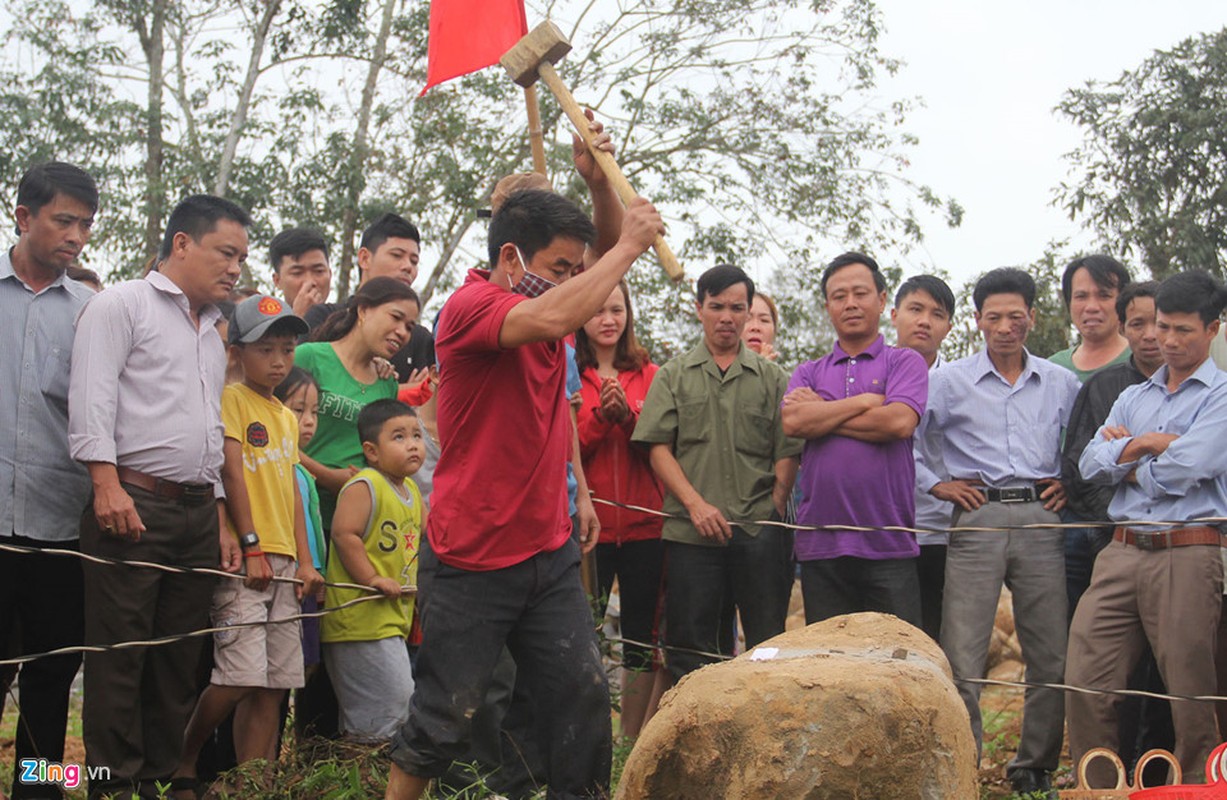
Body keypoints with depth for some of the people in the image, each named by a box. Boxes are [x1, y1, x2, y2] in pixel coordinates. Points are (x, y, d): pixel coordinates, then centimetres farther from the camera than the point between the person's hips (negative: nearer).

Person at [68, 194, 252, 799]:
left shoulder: (213, 334, 24)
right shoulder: (122, 304, 2)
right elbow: (92, 397, -9)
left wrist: (219, 520, 20)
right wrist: (107, 484, -20)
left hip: (197, 512, 7)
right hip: (134, 503, -7)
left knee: (179, 658, 7)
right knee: (120, 656, -6)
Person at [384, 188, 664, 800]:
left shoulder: (545, 304, 8)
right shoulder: (471, 306, -15)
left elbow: (611, 264, 19)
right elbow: (552, 320, -35)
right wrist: (628, 245, -23)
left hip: (550, 554, 7)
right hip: (474, 561, -7)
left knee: (583, 695, 4)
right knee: (445, 716, 3)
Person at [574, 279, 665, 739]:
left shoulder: (648, 375, 9)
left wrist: (627, 416, -15)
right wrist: (600, 416, -18)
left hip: (644, 526, 2)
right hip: (586, 524, -2)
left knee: (642, 639, 6)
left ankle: (633, 742, 16)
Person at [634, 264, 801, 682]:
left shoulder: (773, 378, 12)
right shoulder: (673, 376, 12)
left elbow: (787, 454, 7)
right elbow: (658, 447, 3)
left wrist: (773, 515, -5)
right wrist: (696, 503, -9)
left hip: (759, 533, 0)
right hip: (691, 533, 0)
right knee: (690, 651, 3)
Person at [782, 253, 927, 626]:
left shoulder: (904, 362, 8)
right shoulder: (809, 373, 16)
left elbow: (899, 422, -11)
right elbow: (792, 421, -5)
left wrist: (820, 413, -3)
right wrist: (864, 402, -4)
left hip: (889, 544, -3)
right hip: (821, 547, 3)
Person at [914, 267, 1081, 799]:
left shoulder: (1061, 384, 13)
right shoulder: (950, 381, 6)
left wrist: (1072, 481, 10)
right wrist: (935, 484, 1)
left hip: (1040, 520, 2)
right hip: (977, 518, -2)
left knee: (1052, 658, 3)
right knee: (961, 660, -7)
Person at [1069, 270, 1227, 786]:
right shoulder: (1132, 398, 21)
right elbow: (1089, 463, 8)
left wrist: (1128, 463, 4)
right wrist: (1148, 444, -6)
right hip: (1122, 552, 5)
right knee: (1085, 682, -2)